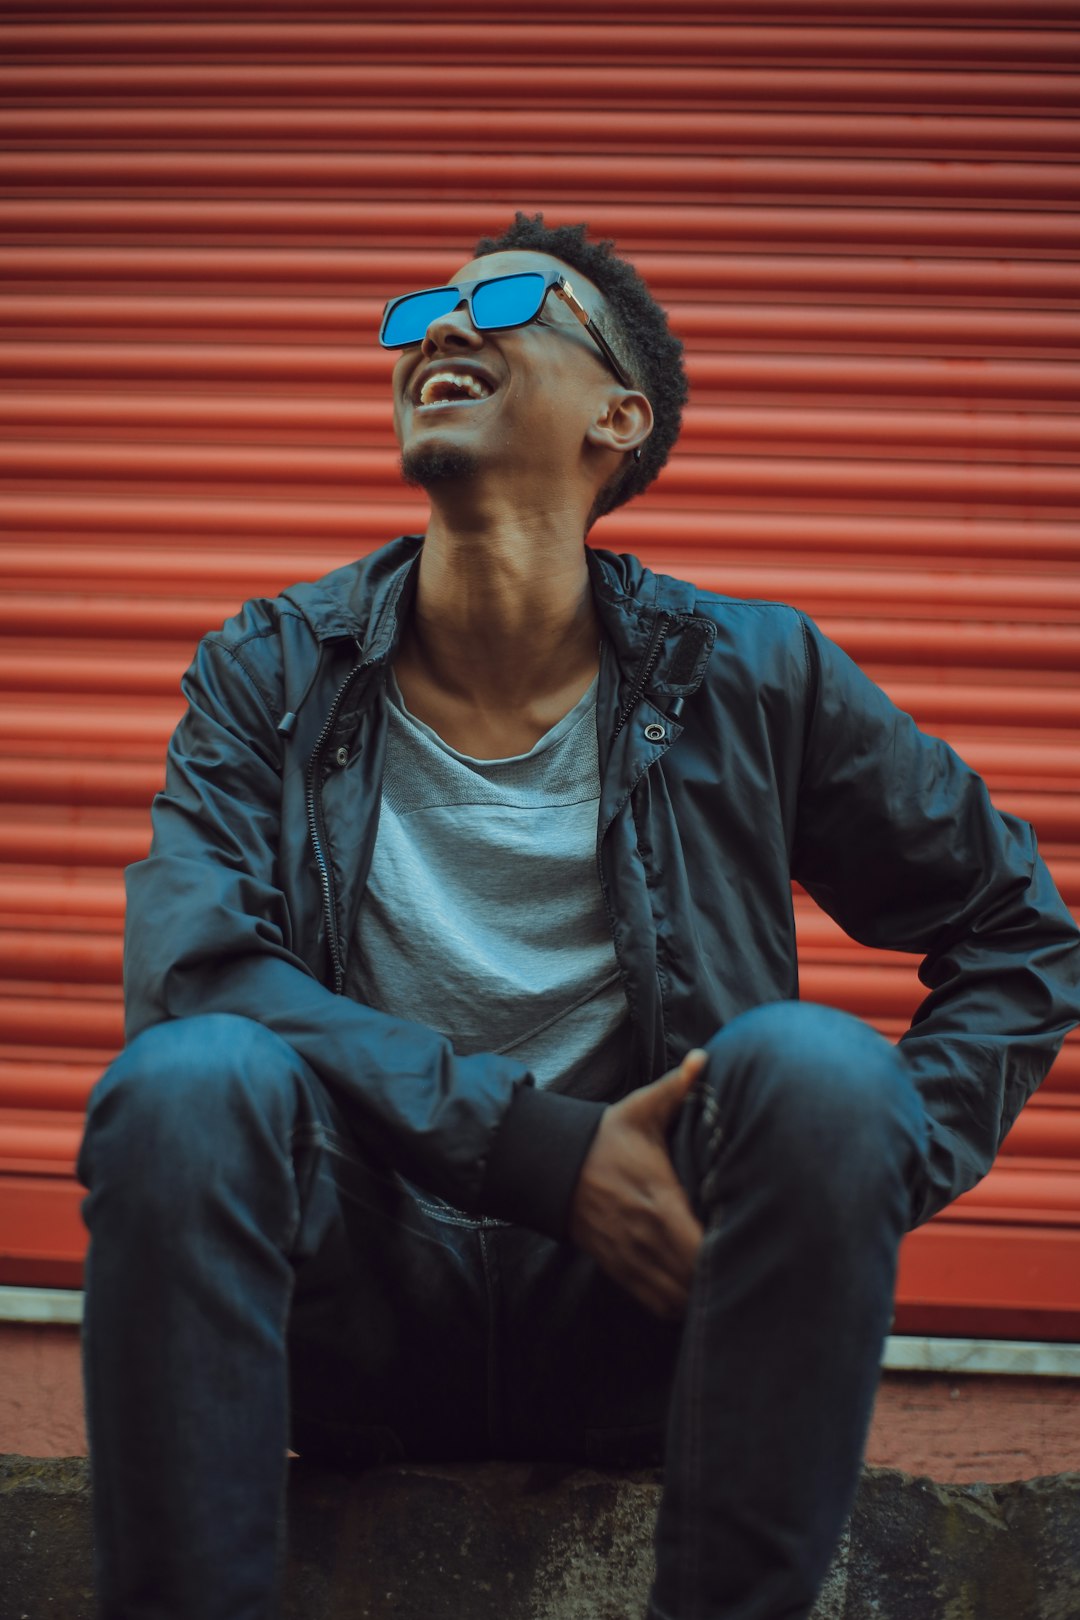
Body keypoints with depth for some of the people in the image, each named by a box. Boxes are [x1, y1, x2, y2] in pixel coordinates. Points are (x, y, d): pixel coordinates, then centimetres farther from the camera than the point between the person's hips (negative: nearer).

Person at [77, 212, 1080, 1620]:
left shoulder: (756, 681, 3)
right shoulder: (272, 674, 4)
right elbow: (191, 964, -11)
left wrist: (878, 1167, -6)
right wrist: (543, 1148, -21)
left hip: (637, 1318, 0)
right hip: (362, 1323, 0)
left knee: (817, 1066, -28)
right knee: (185, 1081, -29)